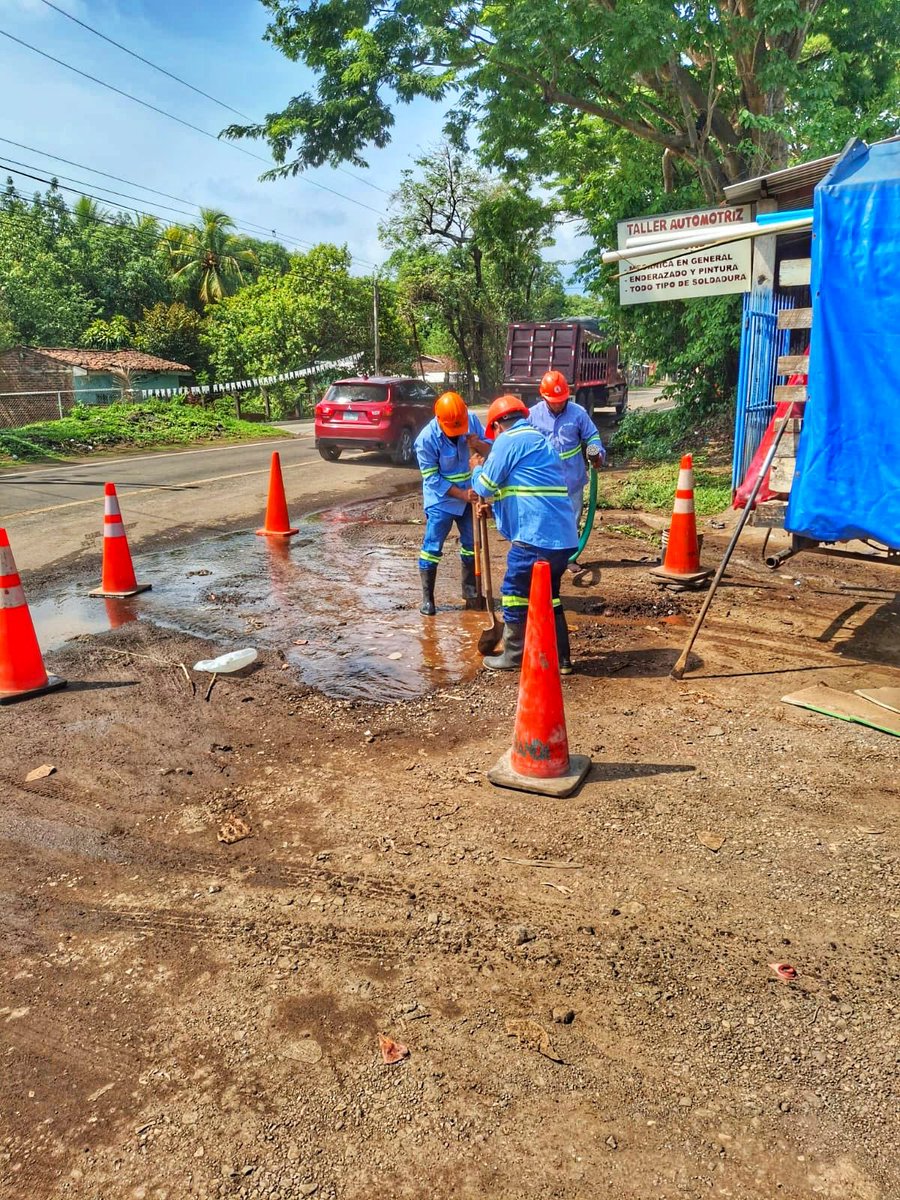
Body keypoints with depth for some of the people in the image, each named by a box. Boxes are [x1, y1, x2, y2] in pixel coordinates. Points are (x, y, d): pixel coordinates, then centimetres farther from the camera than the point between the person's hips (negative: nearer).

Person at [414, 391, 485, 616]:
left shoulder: (472, 420, -13)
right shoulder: (426, 439, -23)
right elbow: (432, 479, -19)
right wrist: (462, 494, -23)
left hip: (469, 496, 5)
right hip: (441, 500, -4)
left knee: (472, 544, 14)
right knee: (432, 548, -2)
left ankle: (470, 591, 31)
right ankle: (427, 597, 11)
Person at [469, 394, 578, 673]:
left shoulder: (508, 440, -4)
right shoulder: (539, 440, 24)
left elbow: (485, 487, -1)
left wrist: (477, 468, 18)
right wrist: (492, 502, 32)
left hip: (536, 535, -9)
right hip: (563, 535, 9)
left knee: (515, 592, 6)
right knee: (549, 595, 19)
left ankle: (514, 656, 16)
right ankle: (560, 658, 22)